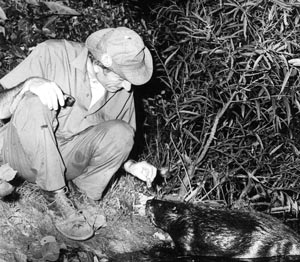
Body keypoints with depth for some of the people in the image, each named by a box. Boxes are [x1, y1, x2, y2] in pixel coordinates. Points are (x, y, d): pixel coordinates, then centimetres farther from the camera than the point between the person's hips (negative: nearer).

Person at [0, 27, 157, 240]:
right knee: (33, 101, -34)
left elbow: (117, 143, 12)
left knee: (120, 132, -23)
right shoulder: (53, 55, -16)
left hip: (69, 161, 3)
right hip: (25, 154, -2)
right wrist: (29, 84, -36)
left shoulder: (123, 91, -3)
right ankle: (57, 198, -25)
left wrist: (131, 166, -8)